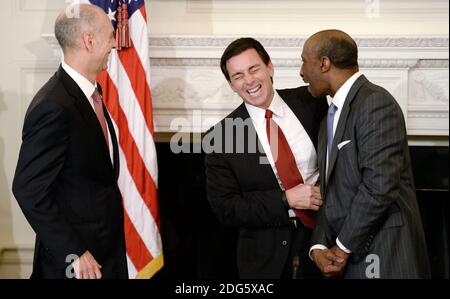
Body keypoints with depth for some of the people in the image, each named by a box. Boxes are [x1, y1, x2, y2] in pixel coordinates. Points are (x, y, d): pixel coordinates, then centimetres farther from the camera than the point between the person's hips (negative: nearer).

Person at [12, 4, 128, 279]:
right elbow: (29, 190, -21)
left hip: (108, 245, 8)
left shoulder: (89, 93, 6)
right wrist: (73, 254, -20)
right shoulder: (53, 107, -21)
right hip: (76, 261, -8)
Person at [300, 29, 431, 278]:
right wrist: (319, 247, -2)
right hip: (346, 261, 8)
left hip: (384, 261, -8)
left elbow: (379, 186, -21)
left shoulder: (376, 102, -13)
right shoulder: (330, 119, 16)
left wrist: (343, 248, -13)